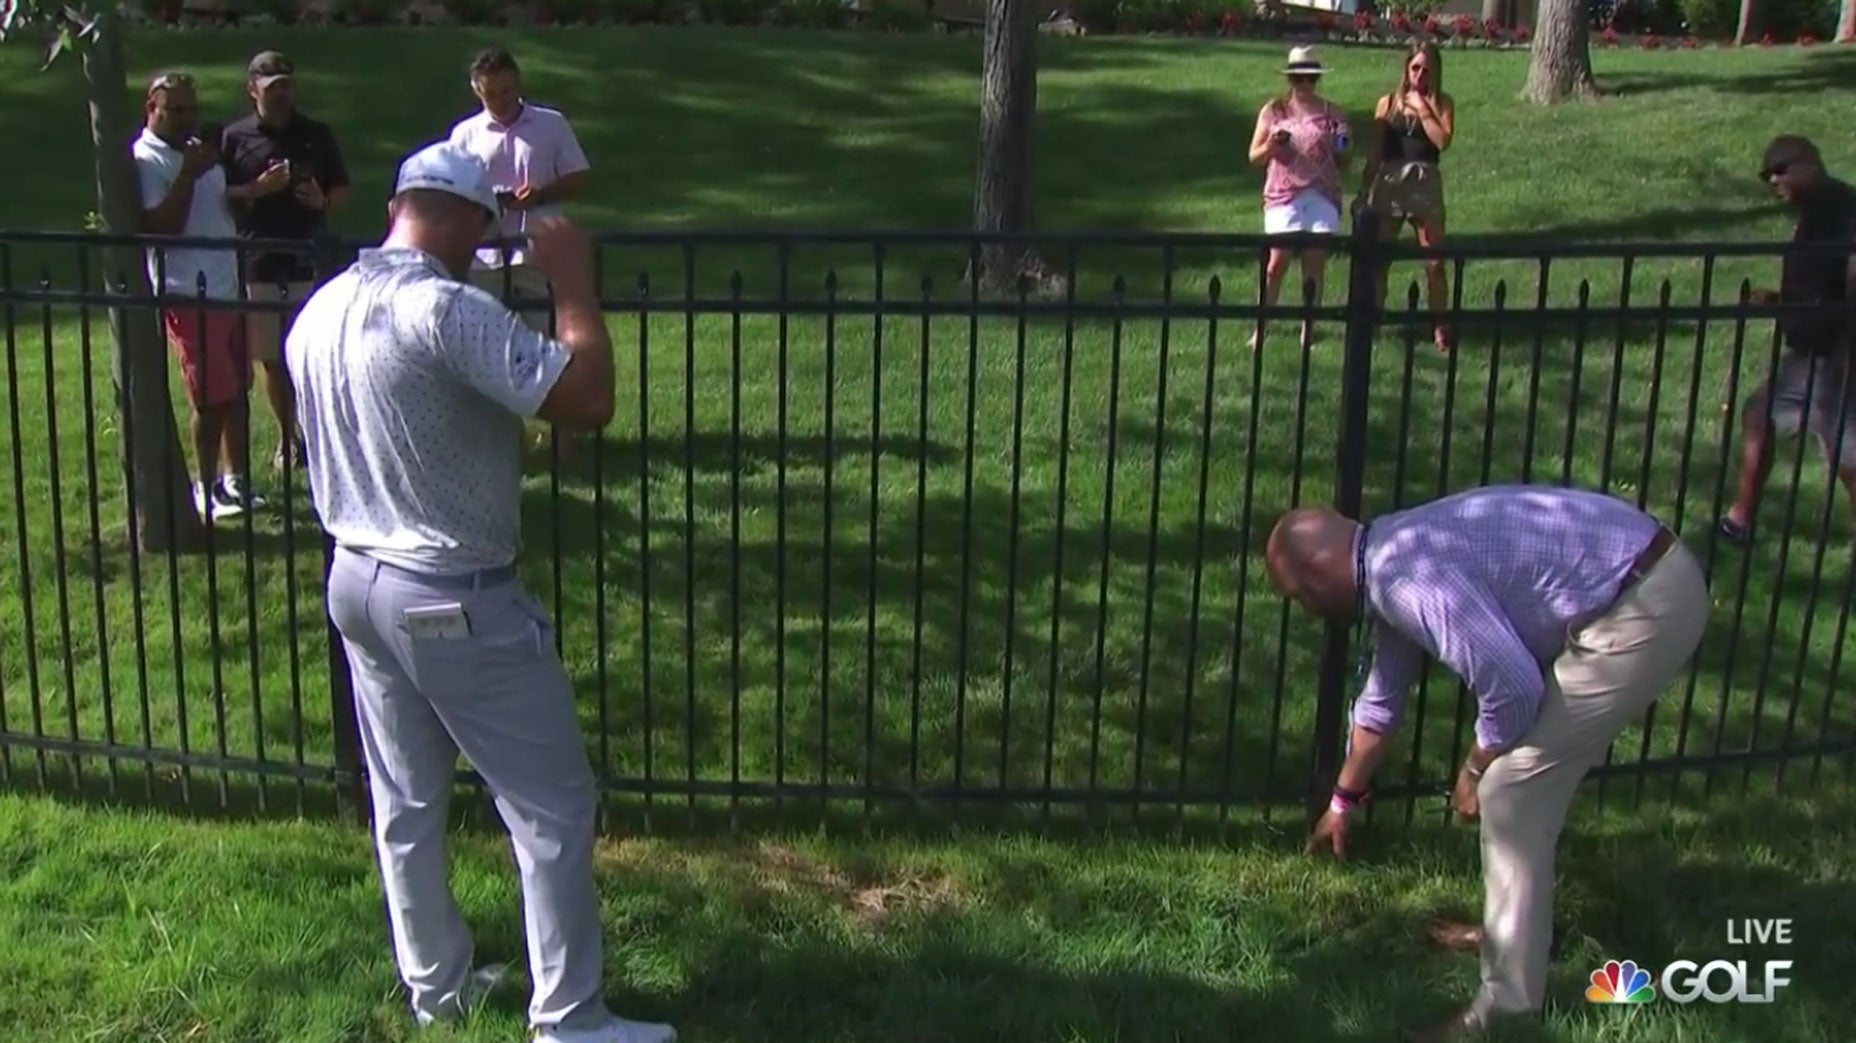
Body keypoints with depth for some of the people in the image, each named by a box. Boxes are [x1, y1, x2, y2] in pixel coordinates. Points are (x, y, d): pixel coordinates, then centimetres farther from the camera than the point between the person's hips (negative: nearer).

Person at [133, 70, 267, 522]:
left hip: (227, 288, 8)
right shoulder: (145, 159, -10)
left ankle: (233, 478, 23)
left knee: (236, 390, 12)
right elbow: (161, 227, -19)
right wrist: (188, 175, -21)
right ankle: (208, 488, 9)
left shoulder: (199, 151, 17)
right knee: (211, 398, -4)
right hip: (187, 295, -8)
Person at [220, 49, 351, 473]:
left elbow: (342, 189, 12)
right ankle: (286, 437, 21)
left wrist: (324, 201, -9)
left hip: (308, 262, 0)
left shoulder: (317, 134, 6)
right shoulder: (235, 138, 2)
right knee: (270, 357, 8)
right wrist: (258, 189, -13)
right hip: (257, 263, 0)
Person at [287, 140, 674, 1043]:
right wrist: (571, 279, -17)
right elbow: (587, 400, -28)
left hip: (358, 582, 9)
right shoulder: (448, 312, -23)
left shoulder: (317, 314, 5)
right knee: (552, 806, 3)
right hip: (456, 599, -9)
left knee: (405, 802, 19)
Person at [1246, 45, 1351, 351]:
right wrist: (1271, 144, -13)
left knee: (1315, 265, -2)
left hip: (1322, 197, 1)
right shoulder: (1274, 111, 7)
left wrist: (1342, 148, -7)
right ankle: (1260, 329, -1)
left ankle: (1308, 331, 4)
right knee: (1277, 261, -9)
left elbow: (1342, 162, 14)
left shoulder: (1331, 114, 9)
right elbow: (1254, 157, 7)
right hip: (1284, 197, -1)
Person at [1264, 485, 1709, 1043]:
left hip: (1643, 608, -10)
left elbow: (1512, 686, -22)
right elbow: (1383, 696, 29)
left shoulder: (1405, 576, -19)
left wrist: (1474, 771, -2)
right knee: (1524, 784, 21)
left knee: (1511, 791, -4)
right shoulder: (1393, 563, 14)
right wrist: (1343, 801, 41)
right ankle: (1516, 926, 37)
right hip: (1649, 581, 10)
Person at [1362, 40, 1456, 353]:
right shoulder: (1388, 103, 8)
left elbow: (1443, 141, -11)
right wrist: (1364, 190, 6)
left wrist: (1422, 109, -8)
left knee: (1434, 262, -2)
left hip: (1425, 184, -1)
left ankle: (1440, 328, 5)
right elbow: (1374, 152, 9)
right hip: (1389, 183, 1)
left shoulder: (1441, 103, 6)